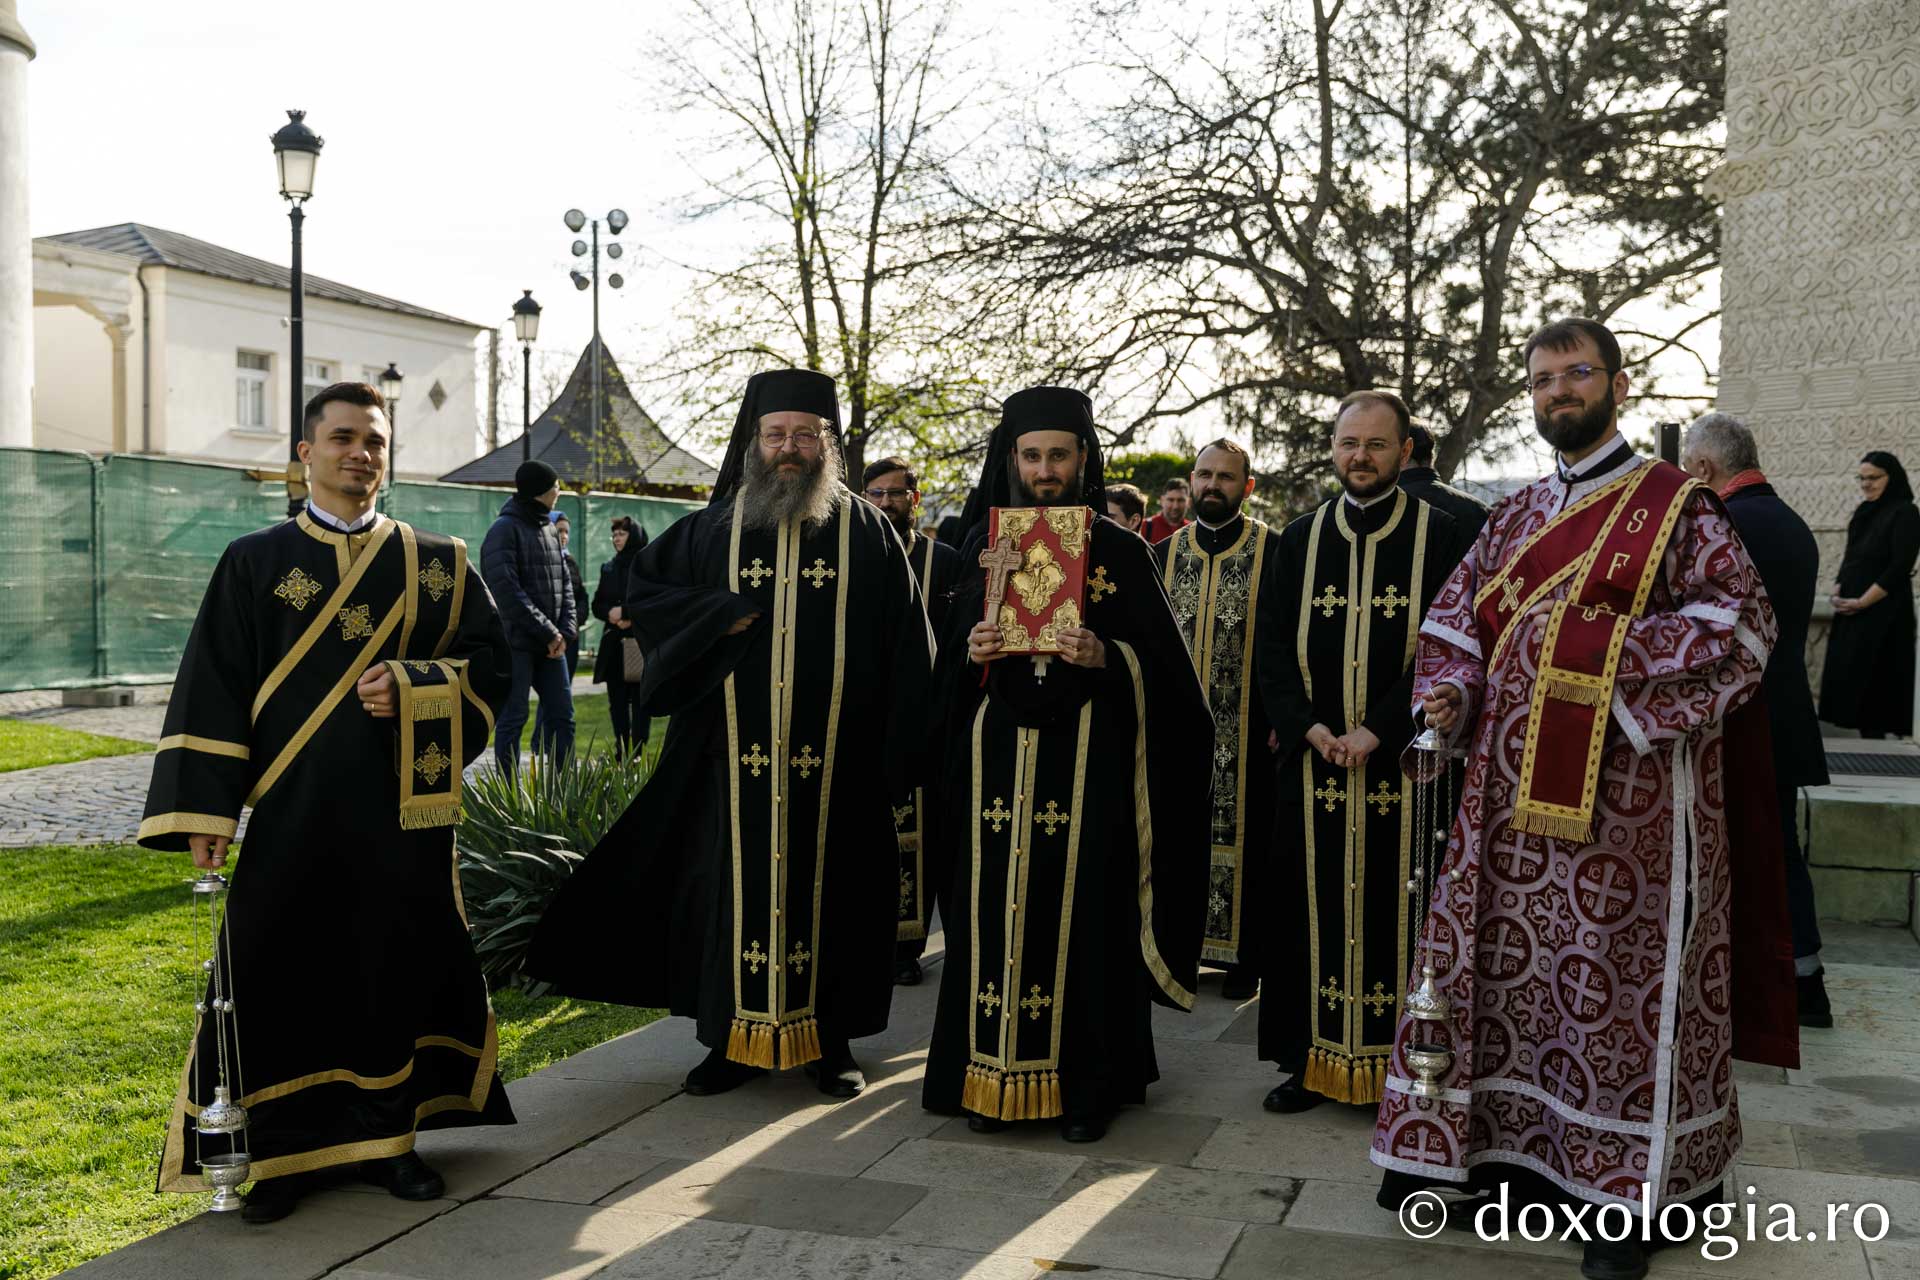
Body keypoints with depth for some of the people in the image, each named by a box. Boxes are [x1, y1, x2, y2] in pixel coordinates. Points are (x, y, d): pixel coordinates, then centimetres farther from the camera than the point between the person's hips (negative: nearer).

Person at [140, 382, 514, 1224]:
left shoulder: (436, 565, 7)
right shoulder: (254, 563, 4)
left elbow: (488, 663, 5)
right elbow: (211, 691, 0)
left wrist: (412, 686, -14)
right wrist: (203, 808, -7)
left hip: (401, 813, 1)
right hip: (292, 814, -1)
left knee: (396, 971, 7)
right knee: (279, 978, 2)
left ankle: (388, 1139, 23)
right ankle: (281, 1154, 18)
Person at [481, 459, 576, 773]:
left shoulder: (549, 529, 14)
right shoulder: (505, 529, -9)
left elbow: (565, 583, 14)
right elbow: (507, 590, -17)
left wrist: (566, 630, -1)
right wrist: (547, 632, -15)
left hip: (551, 642, 7)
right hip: (516, 642, -7)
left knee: (562, 715, 8)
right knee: (513, 719, -1)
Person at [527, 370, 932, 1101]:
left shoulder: (867, 533, 3)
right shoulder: (714, 527, 8)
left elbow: (904, 647, 1)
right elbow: (643, 592, 10)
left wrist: (900, 751, -6)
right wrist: (721, 615, -7)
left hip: (834, 761, -1)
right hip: (735, 758, 1)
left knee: (826, 889, 6)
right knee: (733, 890, 5)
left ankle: (829, 1039, 19)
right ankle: (737, 1038, 18)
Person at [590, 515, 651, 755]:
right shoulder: (609, 568, 16)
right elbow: (597, 605, 16)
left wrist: (626, 612, -14)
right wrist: (611, 613, -6)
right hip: (614, 645, 6)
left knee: (640, 702, -4)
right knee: (617, 702, 6)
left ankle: (638, 754, -1)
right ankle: (621, 754, 11)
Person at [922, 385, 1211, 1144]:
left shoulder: (1119, 552, 3)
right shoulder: (984, 544, 11)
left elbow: (1162, 665, 0)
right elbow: (951, 666, 14)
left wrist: (1107, 657, -19)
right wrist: (971, 653, -8)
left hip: (1087, 765, -2)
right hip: (999, 760, 3)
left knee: (1081, 912, -2)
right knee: (998, 910, 2)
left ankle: (1085, 1086, 10)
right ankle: (995, 1075, 13)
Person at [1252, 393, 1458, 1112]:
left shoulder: (1440, 536, 0)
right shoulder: (1300, 539, 10)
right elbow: (1272, 648, 7)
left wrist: (1381, 730, -15)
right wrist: (1306, 727, -8)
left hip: (1402, 767, -3)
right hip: (1312, 762, 3)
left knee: (1394, 911, 2)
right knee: (1311, 911, 7)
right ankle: (1312, 1059, 17)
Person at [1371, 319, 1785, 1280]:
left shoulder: (1675, 506, -1)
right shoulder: (1513, 517, 15)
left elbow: (1742, 622, -7)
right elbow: (1455, 619, 17)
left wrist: (1614, 657, -17)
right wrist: (1447, 695, -2)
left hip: (1624, 796, -5)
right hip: (1511, 794, 5)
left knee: (1617, 981, 0)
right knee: (1504, 965, 9)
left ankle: (1626, 1191, 13)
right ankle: (1500, 1149, 23)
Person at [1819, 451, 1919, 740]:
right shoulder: (1865, 512, 14)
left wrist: (1862, 602, -15)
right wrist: (1839, 592, 1)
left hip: (1883, 612, -7)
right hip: (1851, 611, 7)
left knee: (1873, 679, -7)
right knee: (1851, 676, 6)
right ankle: (1867, 732, 11)